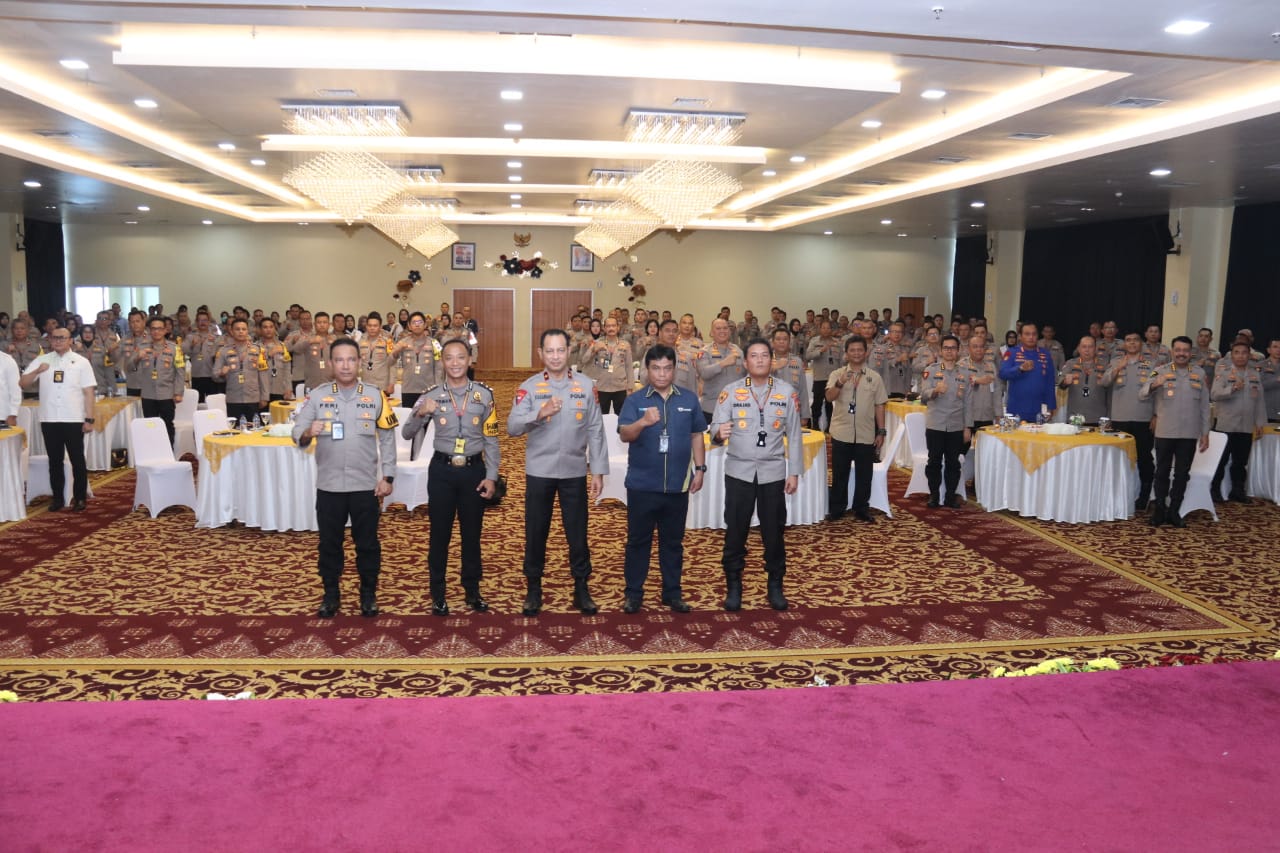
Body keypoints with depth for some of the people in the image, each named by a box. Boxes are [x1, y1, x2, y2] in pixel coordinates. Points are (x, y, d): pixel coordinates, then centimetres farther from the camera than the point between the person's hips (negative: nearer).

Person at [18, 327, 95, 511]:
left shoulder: (81, 362, 2)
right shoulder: (41, 360, 8)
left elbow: (88, 392, -1)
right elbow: (23, 384, 5)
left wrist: (89, 419, -7)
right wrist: (37, 371, -13)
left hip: (74, 420, -2)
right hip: (49, 420, 2)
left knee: (77, 460, 4)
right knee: (55, 461, 9)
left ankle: (79, 498, 12)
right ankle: (58, 497, 18)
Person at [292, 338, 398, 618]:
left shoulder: (375, 396, 1)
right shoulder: (317, 396, 2)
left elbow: (388, 439, 3)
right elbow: (297, 433, -5)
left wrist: (387, 477, -2)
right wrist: (307, 433, -28)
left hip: (365, 485, 0)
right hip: (329, 485, 1)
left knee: (367, 543, 8)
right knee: (329, 542, 10)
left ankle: (368, 594, 23)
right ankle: (331, 595, 25)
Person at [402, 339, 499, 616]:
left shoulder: (484, 394, -1)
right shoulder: (431, 395, -1)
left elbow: (491, 439, 2)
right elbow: (407, 434, -3)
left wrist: (491, 476, -4)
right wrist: (421, 414, -22)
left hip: (474, 470, 0)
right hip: (442, 470, 0)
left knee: (472, 533, 12)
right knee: (440, 533, 8)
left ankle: (472, 590, 26)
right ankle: (438, 594, 20)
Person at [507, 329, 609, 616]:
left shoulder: (586, 385, 0)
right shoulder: (529, 387, -3)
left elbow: (595, 431, 1)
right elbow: (512, 427, -12)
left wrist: (598, 471, -1)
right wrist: (540, 413, -29)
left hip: (574, 472, 1)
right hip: (539, 472, 0)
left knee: (577, 532, 8)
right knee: (536, 532, 9)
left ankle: (581, 588, 23)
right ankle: (534, 589, 23)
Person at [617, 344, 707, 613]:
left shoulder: (689, 399, 4)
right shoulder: (634, 400, -4)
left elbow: (697, 436, 10)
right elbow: (624, 435, -17)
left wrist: (700, 469, 5)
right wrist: (644, 422, -36)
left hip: (677, 484, 2)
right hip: (642, 484, -2)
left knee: (673, 541, 12)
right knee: (638, 540, 7)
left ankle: (672, 592, 23)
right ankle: (633, 593, 17)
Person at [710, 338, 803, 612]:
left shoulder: (788, 392, 1)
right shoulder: (730, 392, -2)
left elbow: (794, 435, 4)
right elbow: (715, 428, -10)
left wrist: (794, 472, 2)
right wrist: (719, 433, -34)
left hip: (773, 472, 1)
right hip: (739, 471, -1)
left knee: (773, 531, 8)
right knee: (735, 531, 5)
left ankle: (775, 586, 23)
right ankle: (733, 586, 18)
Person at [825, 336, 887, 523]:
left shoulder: (875, 377, 5)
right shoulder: (837, 374, 0)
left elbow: (879, 406, 7)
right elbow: (829, 397, -14)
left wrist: (881, 432, 3)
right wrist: (840, 383, -33)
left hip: (866, 435, 1)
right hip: (842, 434, -1)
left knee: (864, 475, 9)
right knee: (839, 474, 7)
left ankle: (861, 509, 21)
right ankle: (836, 509, 18)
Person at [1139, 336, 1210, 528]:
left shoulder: (1199, 374, 6)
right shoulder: (1160, 371, -1)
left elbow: (1204, 406, 9)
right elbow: (1142, 395, -10)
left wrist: (1205, 433, 6)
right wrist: (1153, 385, -32)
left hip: (1189, 434, 2)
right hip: (1165, 432, -2)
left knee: (1182, 474, 6)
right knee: (1162, 472, 7)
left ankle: (1174, 511, 15)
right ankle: (1159, 509, 17)